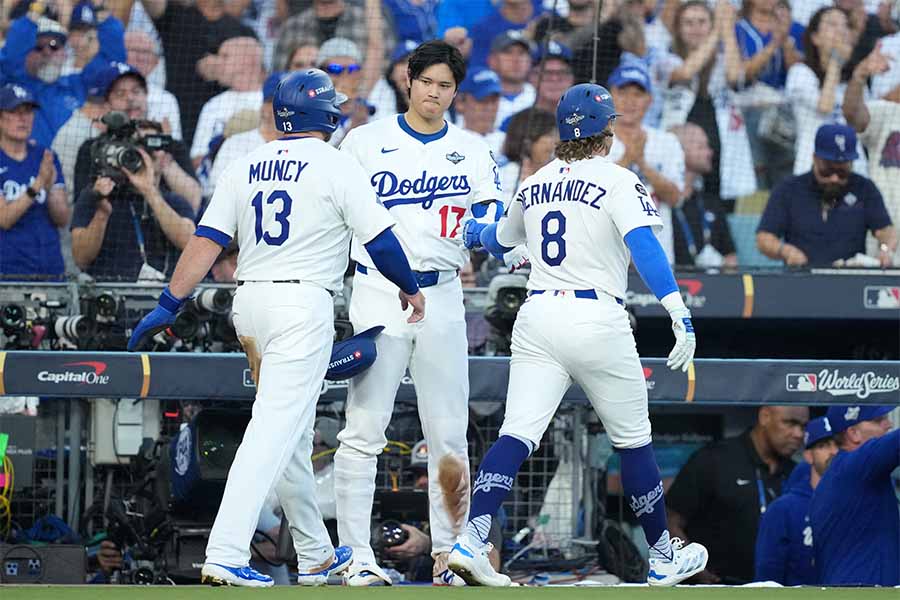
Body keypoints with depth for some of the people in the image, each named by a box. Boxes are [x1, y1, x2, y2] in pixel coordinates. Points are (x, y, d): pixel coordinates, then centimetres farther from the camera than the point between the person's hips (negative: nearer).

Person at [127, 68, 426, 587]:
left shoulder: (246, 168, 10)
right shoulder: (336, 166, -5)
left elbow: (206, 242, 4)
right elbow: (381, 240, -5)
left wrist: (169, 305, 4)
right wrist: (410, 288, 11)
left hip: (250, 302, 7)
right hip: (304, 305, -7)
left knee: (294, 431, 17)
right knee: (276, 428, -12)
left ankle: (316, 556, 26)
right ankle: (225, 555, -23)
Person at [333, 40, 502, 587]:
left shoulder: (473, 151, 12)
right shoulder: (367, 141, 4)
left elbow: (493, 217, 6)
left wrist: (488, 228, -18)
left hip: (443, 296, 3)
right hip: (379, 295, -3)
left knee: (449, 433, 4)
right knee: (365, 429, -8)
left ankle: (448, 552, 11)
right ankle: (356, 555, -6)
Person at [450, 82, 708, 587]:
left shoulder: (534, 186, 14)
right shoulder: (617, 182, -3)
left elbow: (500, 241, 32)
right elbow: (643, 244, -20)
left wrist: (472, 232, 57)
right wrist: (679, 312, -27)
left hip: (537, 317, 4)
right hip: (597, 319, -4)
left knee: (517, 434, -6)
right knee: (633, 440, 11)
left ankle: (472, 540, -25)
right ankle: (663, 557, 22)